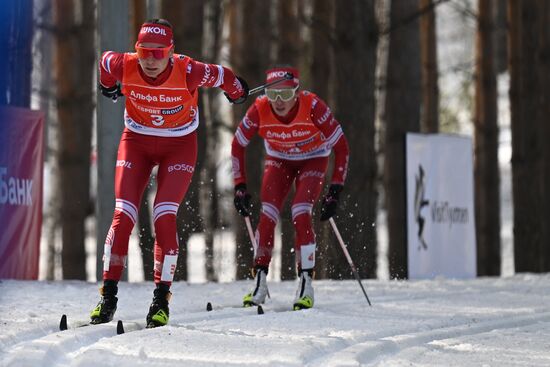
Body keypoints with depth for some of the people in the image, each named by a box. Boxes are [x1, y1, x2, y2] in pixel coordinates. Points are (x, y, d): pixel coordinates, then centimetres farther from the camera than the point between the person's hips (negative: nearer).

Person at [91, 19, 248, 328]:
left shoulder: (188, 72, -27)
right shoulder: (124, 67, -21)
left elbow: (224, 77, -8)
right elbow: (105, 61, 4)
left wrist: (238, 93, 13)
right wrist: (109, 88, 25)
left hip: (179, 146, -2)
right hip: (136, 142, 2)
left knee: (165, 218, -16)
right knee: (123, 217, -10)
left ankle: (162, 300, -6)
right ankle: (108, 298, -4)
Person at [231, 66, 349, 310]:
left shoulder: (312, 107, -33)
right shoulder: (260, 110, -26)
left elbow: (341, 147, -22)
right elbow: (238, 146, -9)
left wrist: (335, 191, -25)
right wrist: (240, 187, -12)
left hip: (312, 160, -2)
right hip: (278, 160, 2)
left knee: (301, 214, -22)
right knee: (267, 216, -14)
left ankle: (306, 284, -14)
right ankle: (259, 282, -5)